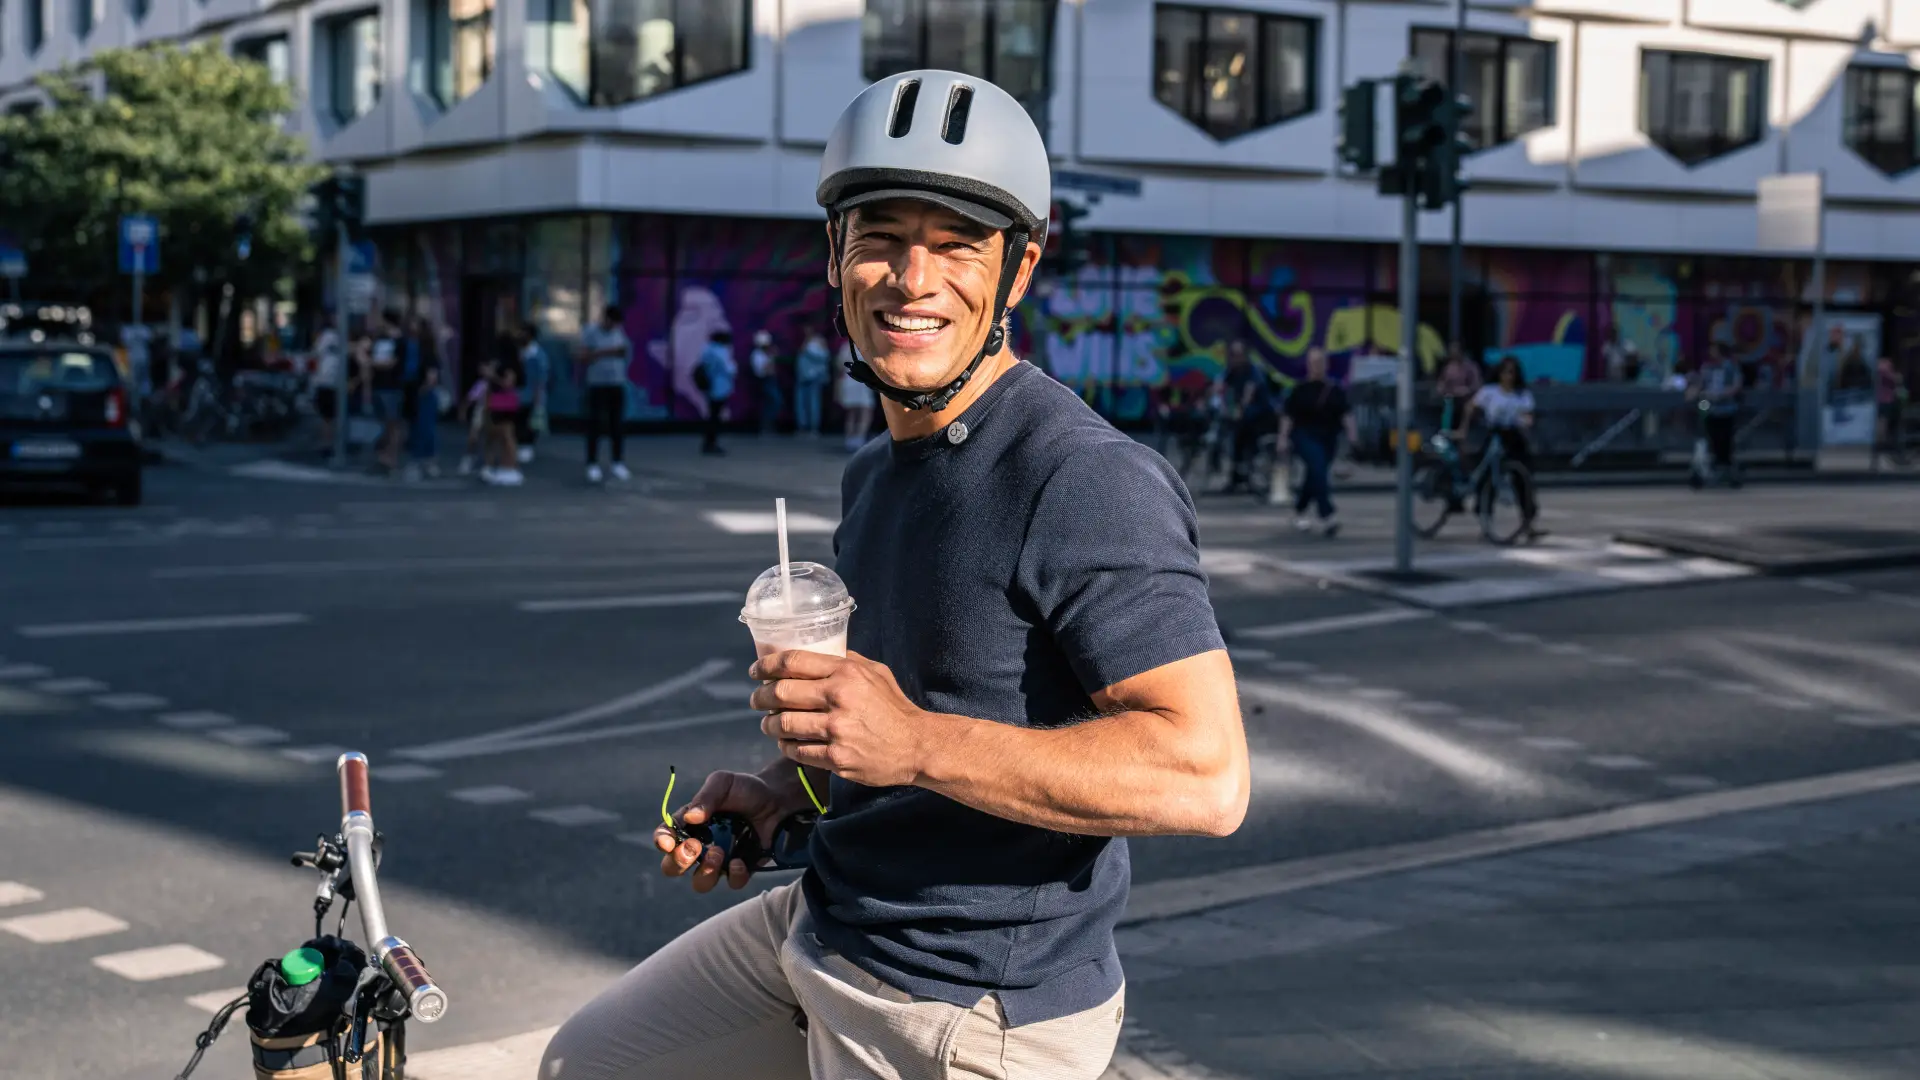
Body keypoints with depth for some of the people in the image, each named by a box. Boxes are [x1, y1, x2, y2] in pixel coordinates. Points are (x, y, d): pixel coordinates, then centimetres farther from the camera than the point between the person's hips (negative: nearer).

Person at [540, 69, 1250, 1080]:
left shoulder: (1090, 482, -22)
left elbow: (1205, 774, -29)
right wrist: (783, 786, 5)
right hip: (821, 926, 9)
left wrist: (917, 744, -33)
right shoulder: (874, 471, 9)